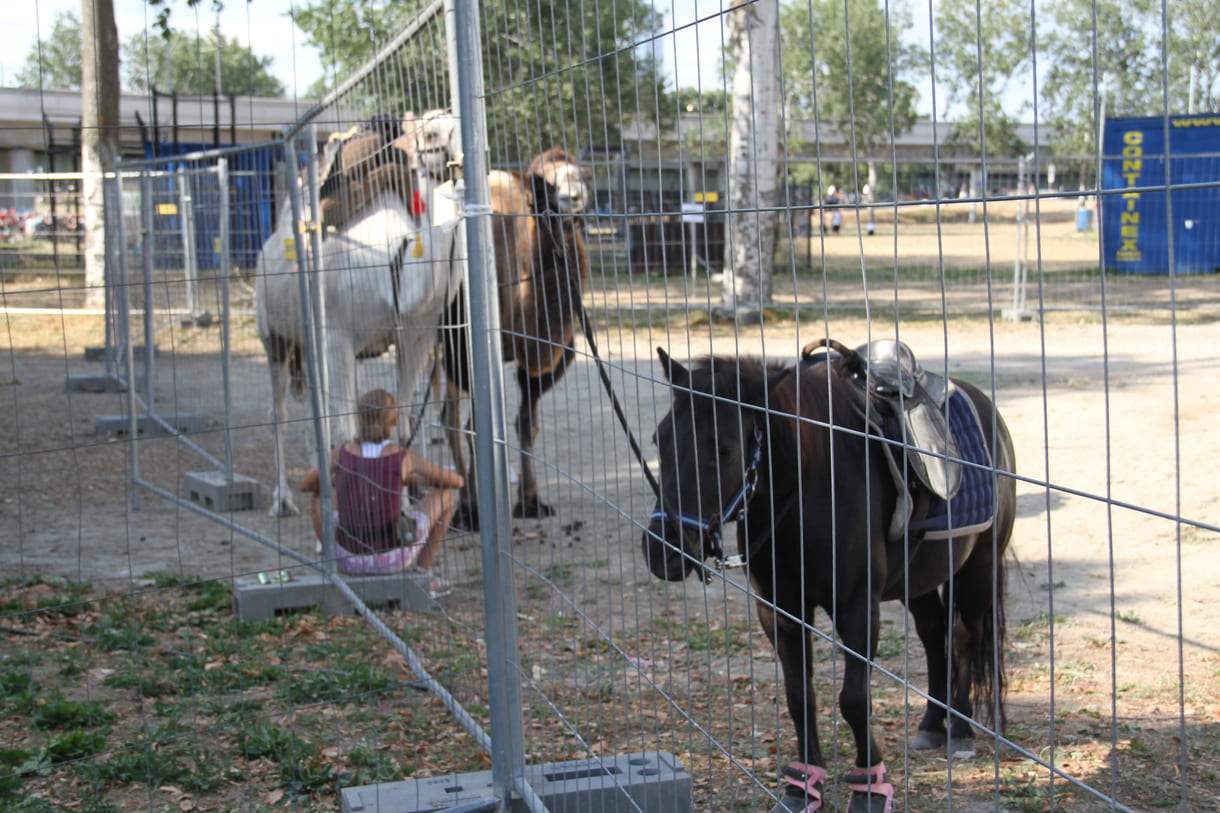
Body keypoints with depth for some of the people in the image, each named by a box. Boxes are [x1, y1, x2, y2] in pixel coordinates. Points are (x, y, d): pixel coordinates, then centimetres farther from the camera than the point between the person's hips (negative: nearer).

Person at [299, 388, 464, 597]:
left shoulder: (343, 452, -3)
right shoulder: (403, 457, -9)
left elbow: (305, 485, 14)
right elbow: (458, 481, 3)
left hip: (351, 560, 3)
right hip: (394, 557, -2)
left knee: (317, 500, 32)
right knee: (444, 494, 18)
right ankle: (423, 575, 22)